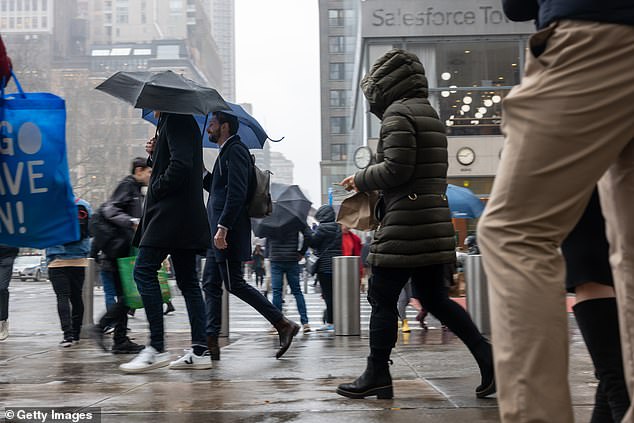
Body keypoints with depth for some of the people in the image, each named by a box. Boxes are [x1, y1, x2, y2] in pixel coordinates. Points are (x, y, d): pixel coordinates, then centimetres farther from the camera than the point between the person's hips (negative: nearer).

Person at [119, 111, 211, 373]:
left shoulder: (176, 120, -8)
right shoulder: (181, 121, 23)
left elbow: (180, 165, -21)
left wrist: (156, 189, -11)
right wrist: (154, 154, 10)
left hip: (171, 213, -10)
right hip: (185, 218, 10)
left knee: (144, 271, -10)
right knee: (187, 280, 7)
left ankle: (157, 349, -11)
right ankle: (200, 351, 7)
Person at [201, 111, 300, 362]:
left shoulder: (235, 151, -9)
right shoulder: (227, 153, 22)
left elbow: (236, 193, -20)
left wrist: (222, 227, -25)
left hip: (228, 234, -10)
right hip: (220, 234, 10)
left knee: (234, 284, -8)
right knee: (210, 284, 7)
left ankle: (283, 325, -1)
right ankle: (211, 343, 8)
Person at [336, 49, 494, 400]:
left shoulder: (398, 113, -8)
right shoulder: (430, 114, 21)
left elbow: (396, 169, -17)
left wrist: (361, 179, -1)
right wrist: (368, 184, 20)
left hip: (405, 225, -9)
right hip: (434, 224, 9)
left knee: (382, 298, -1)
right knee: (434, 297, 14)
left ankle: (377, 374, 5)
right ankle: (484, 352, 6)